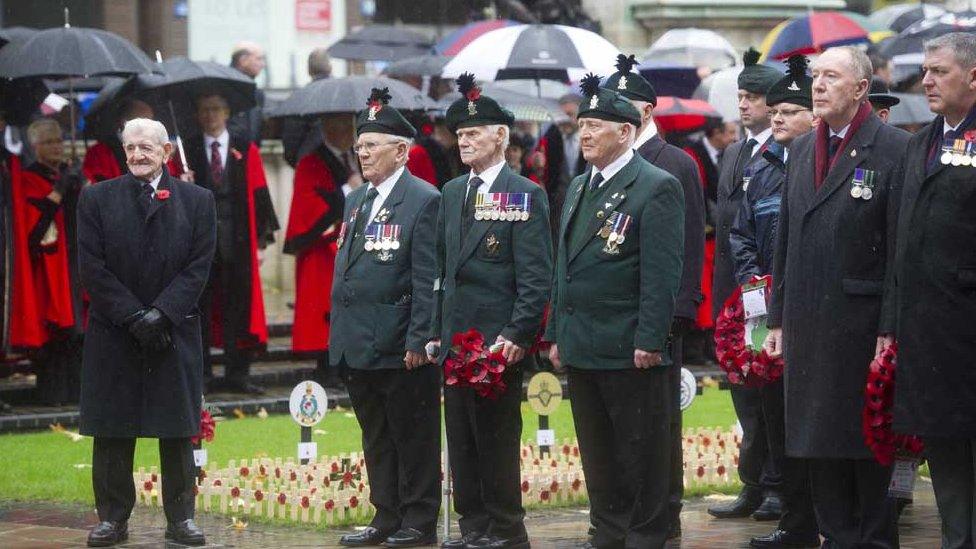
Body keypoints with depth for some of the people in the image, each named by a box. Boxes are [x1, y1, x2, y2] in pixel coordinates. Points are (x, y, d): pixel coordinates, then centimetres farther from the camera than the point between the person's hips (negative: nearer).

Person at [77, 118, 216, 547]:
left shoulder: (197, 201, 5)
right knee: (112, 432, 2)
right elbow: (92, 268, -2)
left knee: (177, 431, 3)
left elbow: (198, 268, -1)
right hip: (113, 334, 0)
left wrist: (161, 313, -13)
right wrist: (134, 316, -12)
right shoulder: (97, 199, 4)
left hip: (175, 331, 0)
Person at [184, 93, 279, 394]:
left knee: (238, 304, -1)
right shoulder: (187, 150, 9)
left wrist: (263, 237, 0)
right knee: (200, 306, 1)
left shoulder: (246, 150, 8)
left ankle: (237, 374, 4)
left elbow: (258, 194, 6)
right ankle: (202, 374, 6)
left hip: (237, 238, 0)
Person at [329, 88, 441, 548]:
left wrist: (418, 340, -17)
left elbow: (428, 279, -13)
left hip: (401, 349, -8)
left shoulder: (424, 200, -9)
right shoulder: (356, 201, 15)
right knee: (376, 439, 13)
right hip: (359, 346, 8)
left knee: (413, 438, 1)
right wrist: (339, 333, 16)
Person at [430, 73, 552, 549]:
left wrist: (516, 335, -17)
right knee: (462, 440, 9)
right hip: (455, 340, 7)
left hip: (498, 341, -7)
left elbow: (536, 277, -11)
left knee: (497, 440, -4)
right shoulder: (452, 193, 15)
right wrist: (435, 331, 13)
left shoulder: (525, 195, -6)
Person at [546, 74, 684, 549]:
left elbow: (662, 273, -14)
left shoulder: (657, 187, -9)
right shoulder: (579, 188, 16)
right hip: (581, 348, 8)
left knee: (641, 452, 0)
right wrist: (556, 335, 16)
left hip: (630, 349, -8)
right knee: (597, 454, 13)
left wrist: (650, 341, -18)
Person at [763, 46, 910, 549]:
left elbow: (902, 250, -11)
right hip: (806, 327, 6)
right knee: (817, 443, 9)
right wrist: (777, 319, 13)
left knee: (867, 446, 1)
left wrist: (890, 331, -15)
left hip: (861, 327, -6)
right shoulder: (801, 151, 14)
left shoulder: (894, 149, -7)